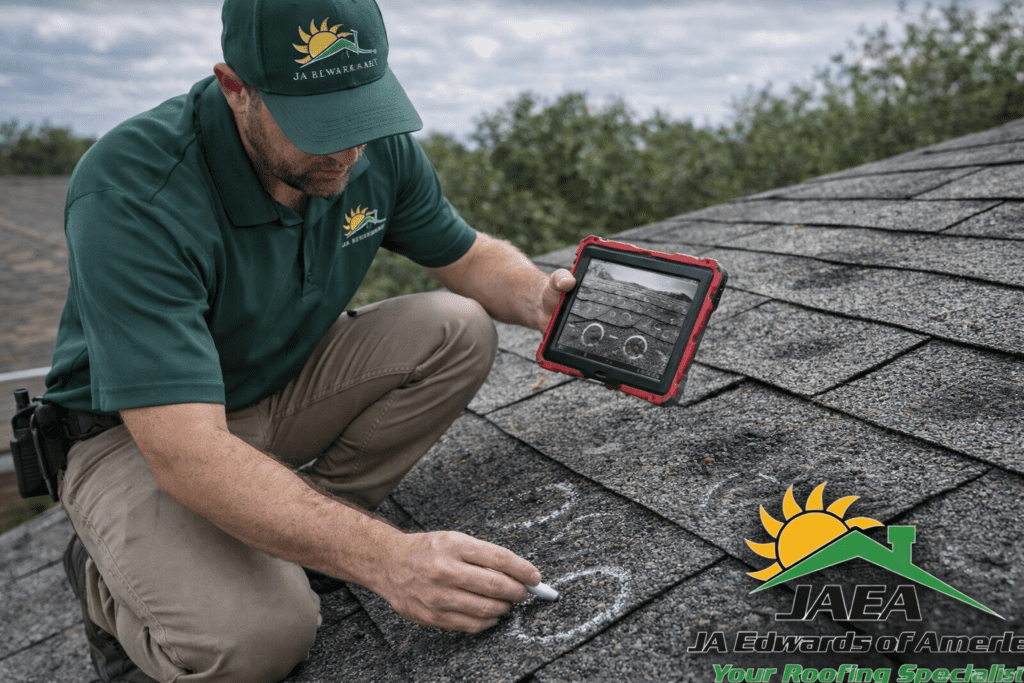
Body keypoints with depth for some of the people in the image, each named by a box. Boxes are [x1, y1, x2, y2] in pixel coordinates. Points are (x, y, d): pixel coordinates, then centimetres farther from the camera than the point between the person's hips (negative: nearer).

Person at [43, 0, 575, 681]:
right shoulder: (130, 195, -32)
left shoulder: (380, 148, -12)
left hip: (288, 386, 6)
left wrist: (541, 296, -20)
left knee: (458, 328, -14)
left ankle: (297, 528, -6)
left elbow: (469, 256, 4)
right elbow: (187, 453, -38)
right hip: (137, 435, -5)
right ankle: (108, 582, 4)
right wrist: (384, 556, -46)